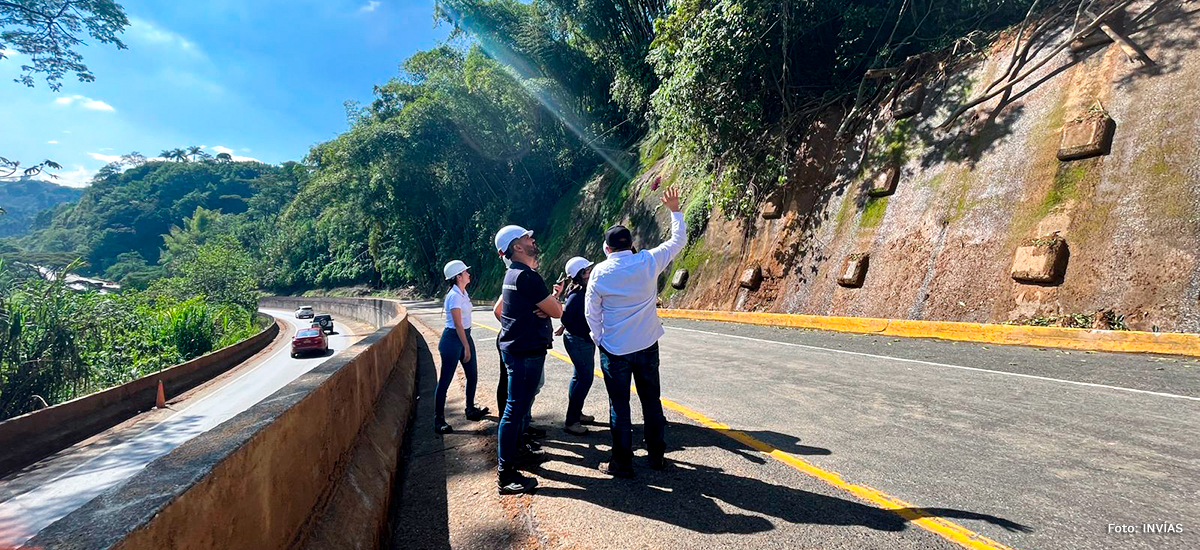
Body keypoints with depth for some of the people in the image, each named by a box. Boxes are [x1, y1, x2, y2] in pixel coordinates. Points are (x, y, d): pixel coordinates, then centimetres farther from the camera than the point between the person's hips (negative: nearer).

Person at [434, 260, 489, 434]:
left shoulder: (463, 293, 9)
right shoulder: (454, 296, -19)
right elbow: (458, 324, -20)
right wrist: (466, 347, -18)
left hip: (465, 335, 9)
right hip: (453, 338, -9)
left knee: (472, 375, 15)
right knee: (445, 380, -2)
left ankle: (471, 410, 31)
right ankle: (438, 420, 5)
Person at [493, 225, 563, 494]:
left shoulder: (512, 274, 12)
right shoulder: (527, 277, -20)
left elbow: (498, 309, 23)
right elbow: (557, 311, -17)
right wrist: (552, 299, 3)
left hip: (514, 347, 11)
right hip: (526, 352, -11)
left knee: (519, 405, 22)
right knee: (515, 409, -6)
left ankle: (517, 450, 38)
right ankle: (505, 475, 0)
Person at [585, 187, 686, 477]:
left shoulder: (600, 272, -10)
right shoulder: (649, 262, -7)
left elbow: (591, 311, -3)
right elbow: (678, 240, 7)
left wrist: (600, 340, 11)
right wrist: (675, 210, 19)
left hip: (614, 350, -2)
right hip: (647, 346, 3)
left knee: (619, 407, 7)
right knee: (651, 401, 16)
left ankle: (622, 463, 15)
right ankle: (657, 455, 27)